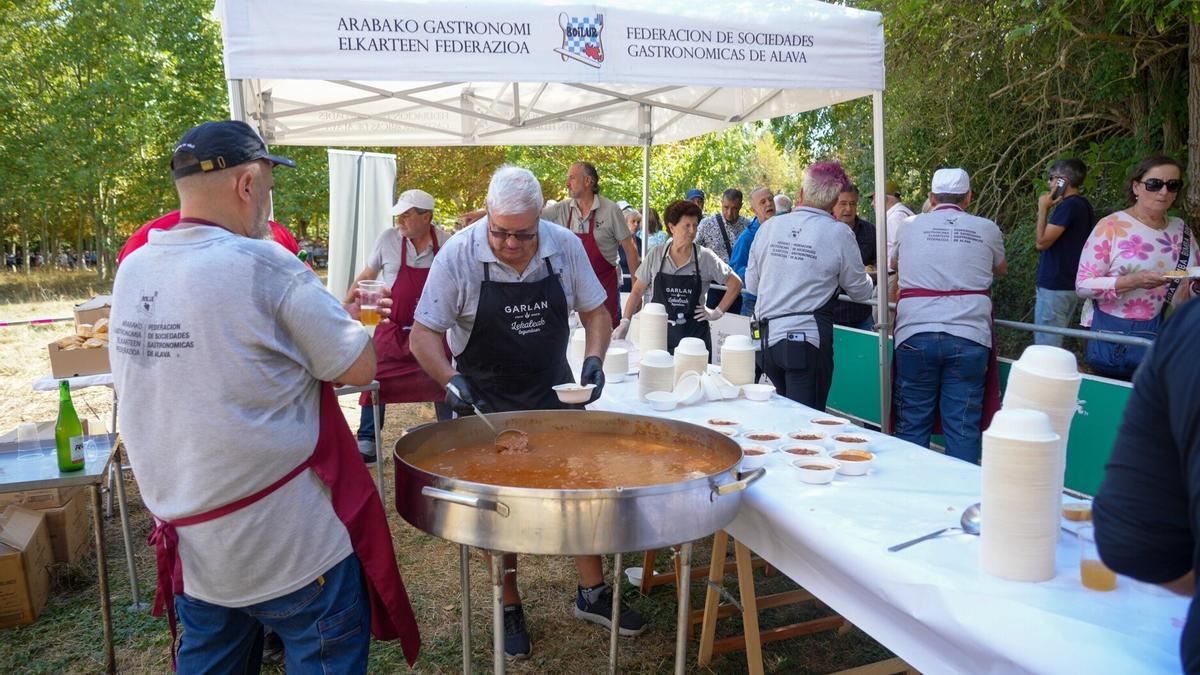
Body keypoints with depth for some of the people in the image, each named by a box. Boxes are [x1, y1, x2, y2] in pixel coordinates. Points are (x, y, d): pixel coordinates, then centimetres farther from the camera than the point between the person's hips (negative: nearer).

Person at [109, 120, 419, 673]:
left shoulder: (132, 269, 1)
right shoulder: (264, 266, -19)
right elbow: (359, 367, -15)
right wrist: (345, 317, 6)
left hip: (190, 539, 7)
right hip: (292, 545, -7)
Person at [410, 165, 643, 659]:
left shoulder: (566, 247, -11)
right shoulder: (458, 256, -19)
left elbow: (595, 313, 1)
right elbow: (423, 335, -15)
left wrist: (594, 358, -17)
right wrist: (451, 381, -31)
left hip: (554, 393, 3)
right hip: (486, 402, -2)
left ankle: (592, 593, 27)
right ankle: (509, 608, 27)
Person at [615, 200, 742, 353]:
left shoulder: (706, 257, -2)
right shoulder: (655, 255, 1)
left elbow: (735, 283, 6)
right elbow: (637, 291, 7)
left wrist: (718, 312, 1)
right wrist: (625, 322, -1)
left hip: (694, 334, 0)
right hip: (659, 332, 1)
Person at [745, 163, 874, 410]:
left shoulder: (769, 227, 5)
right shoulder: (838, 233, -6)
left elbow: (751, 285, 13)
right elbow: (860, 291, 6)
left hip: (767, 337, 5)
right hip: (808, 339, -4)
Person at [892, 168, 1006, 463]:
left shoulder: (911, 227, 9)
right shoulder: (986, 229, 8)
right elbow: (1000, 269, 28)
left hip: (915, 335, 0)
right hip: (968, 337, 0)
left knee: (912, 424, 8)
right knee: (963, 426, 4)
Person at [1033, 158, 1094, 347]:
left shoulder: (1068, 206, -17)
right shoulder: (1083, 204, 13)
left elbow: (1042, 242, -16)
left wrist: (1043, 208, -10)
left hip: (1055, 286, -10)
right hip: (1071, 284, 10)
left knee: (1045, 346, -6)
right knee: (1055, 343, 16)